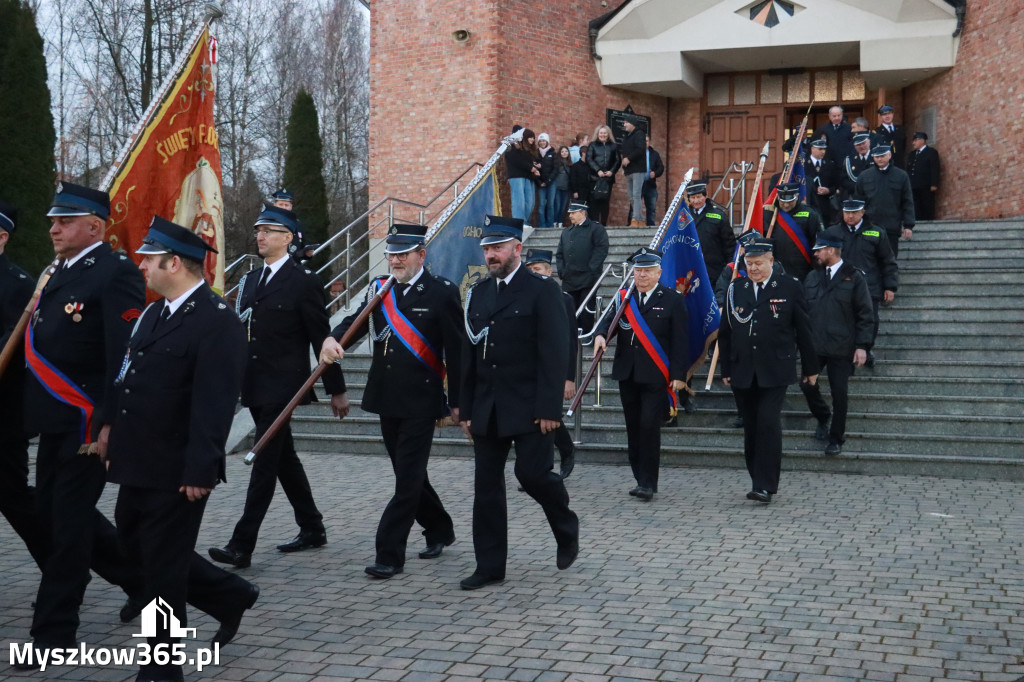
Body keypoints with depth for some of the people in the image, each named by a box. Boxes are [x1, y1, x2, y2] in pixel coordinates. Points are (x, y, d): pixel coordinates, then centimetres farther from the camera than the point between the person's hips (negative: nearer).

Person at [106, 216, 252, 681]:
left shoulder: (218, 321, -18)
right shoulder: (153, 314, 12)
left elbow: (215, 405, -22)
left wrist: (200, 472, -24)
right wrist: (114, 438, 16)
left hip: (177, 473, -9)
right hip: (140, 465, 10)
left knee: (163, 569, 1)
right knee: (132, 545, 20)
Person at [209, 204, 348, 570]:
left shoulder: (304, 281, -7)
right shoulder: (250, 281, 15)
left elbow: (322, 339, -6)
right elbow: (239, 334, 16)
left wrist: (336, 390, -4)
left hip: (282, 387, -8)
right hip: (255, 387, 8)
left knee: (264, 462, -9)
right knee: (284, 458, 15)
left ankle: (242, 545, -9)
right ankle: (312, 529, 28)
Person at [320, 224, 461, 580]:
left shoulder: (442, 293, -7)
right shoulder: (380, 290, 10)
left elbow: (456, 350, -6)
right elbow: (355, 322, -2)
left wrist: (456, 401, -6)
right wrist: (332, 339, -25)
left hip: (421, 402, -6)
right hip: (387, 400, 6)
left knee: (408, 478, -5)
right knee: (407, 474, 17)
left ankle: (389, 554, 0)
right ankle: (439, 529, 37)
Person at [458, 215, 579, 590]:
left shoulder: (542, 290, -6)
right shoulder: (478, 292, 12)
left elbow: (554, 354, -11)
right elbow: (470, 354, 14)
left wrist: (549, 408, -17)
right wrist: (466, 408, 11)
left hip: (529, 408, -6)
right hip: (487, 409, 6)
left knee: (533, 472, -9)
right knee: (486, 485, 6)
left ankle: (566, 528, 22)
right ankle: (490, 566, 15)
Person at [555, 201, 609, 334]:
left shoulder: (596, 228, 2)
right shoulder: (566, 232, 21)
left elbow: (602, 249, -8)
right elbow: (559, 254, 20)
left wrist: (591, 269, -14)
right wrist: (561, 271, 6)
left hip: (587, 280, -6)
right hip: (569, 281, 6)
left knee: (586, 314, -4)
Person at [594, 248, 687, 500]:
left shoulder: (672, 300, 0)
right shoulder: (623, 297, 11)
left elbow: (680, 340, -3)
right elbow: (609, 320, 3)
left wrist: (679, 375, -8)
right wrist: (601, 335, -21)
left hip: (656, 376, -4)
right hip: (627, 375, 4)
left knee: (649, 427, -10)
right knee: (633, 428, 9)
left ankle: (648, 483, -4)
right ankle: (641, 478, 19)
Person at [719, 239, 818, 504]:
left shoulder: (789, 287, 1)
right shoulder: (735, 288, 9)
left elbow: (803, 330, 5)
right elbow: (725, 332, 13)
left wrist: (810, 367, 7)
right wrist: (725, 369, 10)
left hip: (775, 371, -3)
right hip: (742, 372, 4)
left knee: (768, 424, -12)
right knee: (751, 429, 8)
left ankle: (765, 486, -9)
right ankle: (758, 480, 19)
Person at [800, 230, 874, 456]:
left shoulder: (854, 278, -3)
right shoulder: (812, 278, 9)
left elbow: (865, 316, -3)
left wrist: (862, 346, -10)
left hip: (842, 348, -4)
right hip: (814, 346, 4)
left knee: (839, 393, 0)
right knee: (807, 385, 0)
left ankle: (836, 439, 15)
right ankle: (823, 417, 29)